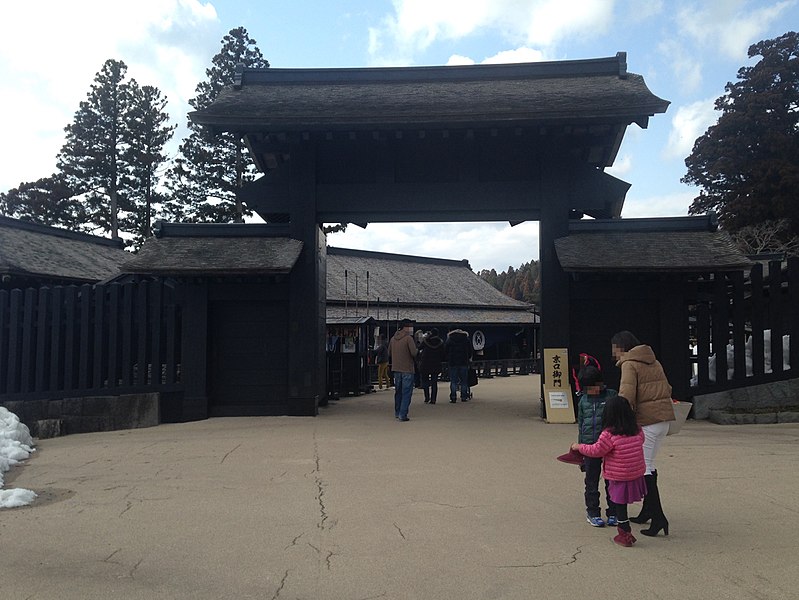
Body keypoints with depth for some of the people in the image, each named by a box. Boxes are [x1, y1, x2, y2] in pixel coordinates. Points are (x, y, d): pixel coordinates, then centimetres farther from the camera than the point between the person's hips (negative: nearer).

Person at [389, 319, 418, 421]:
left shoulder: (393, 339, 8)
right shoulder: (408, 338, -13)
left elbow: (389, 353, 14)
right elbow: (414, 353, -19)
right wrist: (417, 351, 2)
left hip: (396, 369, 7)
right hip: (407, 369, -7)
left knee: (398, 391, 18)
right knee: (406, 392, -2)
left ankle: (397, 412, 27)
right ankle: (403, 415, -6)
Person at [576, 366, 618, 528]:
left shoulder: (612, 396, -4)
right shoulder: (583, 400, 7)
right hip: (590, 445, 3)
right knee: (591, 480, 8)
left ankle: (613, 512, 22)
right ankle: (592, 511, 20)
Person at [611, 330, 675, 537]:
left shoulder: (629, 364, -8)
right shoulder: (654, 362, 17)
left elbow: (626, 396, -18)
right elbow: (667, 389, 20)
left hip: (646, 420, -9)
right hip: (664, 418, 9)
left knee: (644, 467, -4)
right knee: (648, 463, 18)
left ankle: (658, 517, -7)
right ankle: (647, 511, 27)